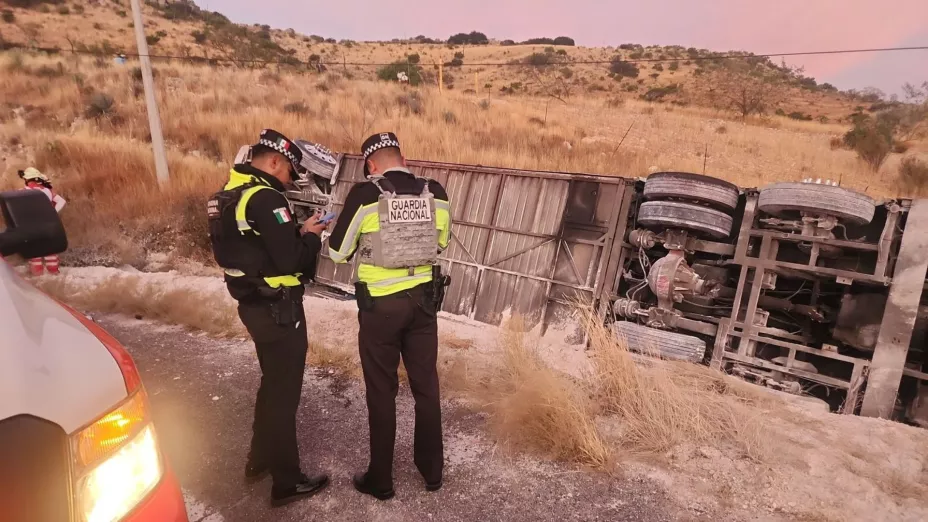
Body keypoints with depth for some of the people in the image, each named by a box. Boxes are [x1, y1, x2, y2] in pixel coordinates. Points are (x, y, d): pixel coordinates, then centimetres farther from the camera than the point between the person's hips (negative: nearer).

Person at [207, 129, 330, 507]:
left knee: (272, 382, 24)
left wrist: (296, 231, 6)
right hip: (277, 308, -9)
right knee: (284, 391, 3)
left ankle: (259, 460, 40)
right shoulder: (265, 198, -21)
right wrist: (310, 235, -7)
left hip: (254, 303, 10)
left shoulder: (231, 193, 9)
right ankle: (287, 483, 19)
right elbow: (290, 260, -25)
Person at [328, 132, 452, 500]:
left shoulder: (364, 195, -14)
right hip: (424, 299, 4)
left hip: (381, 305, -3)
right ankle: (432, 470, 33)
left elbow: (338, 252, -4)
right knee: (426, 385, 17)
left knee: (381, 391, 11)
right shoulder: (436, 194, -3)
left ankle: (380, 480, 26)